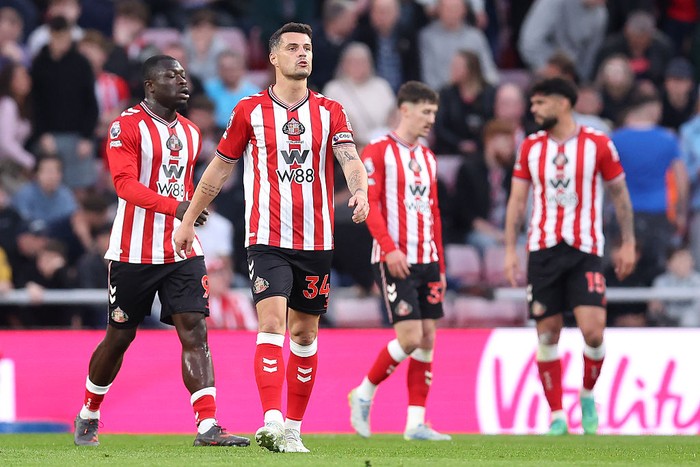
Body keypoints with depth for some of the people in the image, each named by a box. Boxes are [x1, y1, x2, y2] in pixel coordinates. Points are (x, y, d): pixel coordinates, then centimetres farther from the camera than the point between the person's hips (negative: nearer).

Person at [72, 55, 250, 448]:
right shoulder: (127, 127, -8)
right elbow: (126, 183, -20)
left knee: (195, 332, -9)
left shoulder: (190, 133, 13)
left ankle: (207, 426, -16)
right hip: (134, 250, -5)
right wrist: (174, 206, -32)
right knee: (120, 337, 7)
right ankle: (88, 417, 28)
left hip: (181, 251, 5)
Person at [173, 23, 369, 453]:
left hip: (316, 240, 3)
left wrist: (360, 190, -29)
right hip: (267, 238, -3)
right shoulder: (250, 111, 3)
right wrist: (188, 221, 13)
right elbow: (219, 169, 11)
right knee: (272, 321, -18)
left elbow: (350, 159, -7)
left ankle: (293, 428, 19)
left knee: (305, 332, 8)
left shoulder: (330, 112, 7)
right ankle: (272, 423, -28)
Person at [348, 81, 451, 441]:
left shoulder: (428, 158, 17)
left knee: (427, 338, 2)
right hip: (395, 261, -7)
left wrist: (439, 266, 16)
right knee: (410, 337, -14)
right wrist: (389, 248, -23)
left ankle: (416, 422, 5)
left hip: (426, 261, 7)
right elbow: (369, 205, -12)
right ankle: (363, 395, 6)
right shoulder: (378, 152, -5)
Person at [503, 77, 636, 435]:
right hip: (543, 249, 3)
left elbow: (620, 194, 6)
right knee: (547, 335, 0)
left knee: (593, 331, -14)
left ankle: (588, 396, 12)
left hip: (585, 250, -3)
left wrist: (628, 244, 4)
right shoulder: (530, 147, 7)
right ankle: (556, 416, 7)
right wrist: (510, 250, 4)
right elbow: (517, 200, 10)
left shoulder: (598, 145, -2)